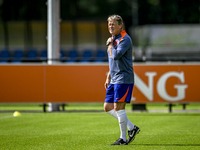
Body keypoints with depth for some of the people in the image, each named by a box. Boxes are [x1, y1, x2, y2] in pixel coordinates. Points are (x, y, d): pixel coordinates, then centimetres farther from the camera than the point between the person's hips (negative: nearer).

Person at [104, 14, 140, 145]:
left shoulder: (125, 39, -13)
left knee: (118, 107, -9)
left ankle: (123, 139, 0)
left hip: (123, 78, -10)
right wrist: (108, 78, 22)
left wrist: (110, 44, -10)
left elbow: (116, 56, -26)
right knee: (108, 107, 8)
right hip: (114, 79, 10)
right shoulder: (113, 39, 17)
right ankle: (131, 127, 15)